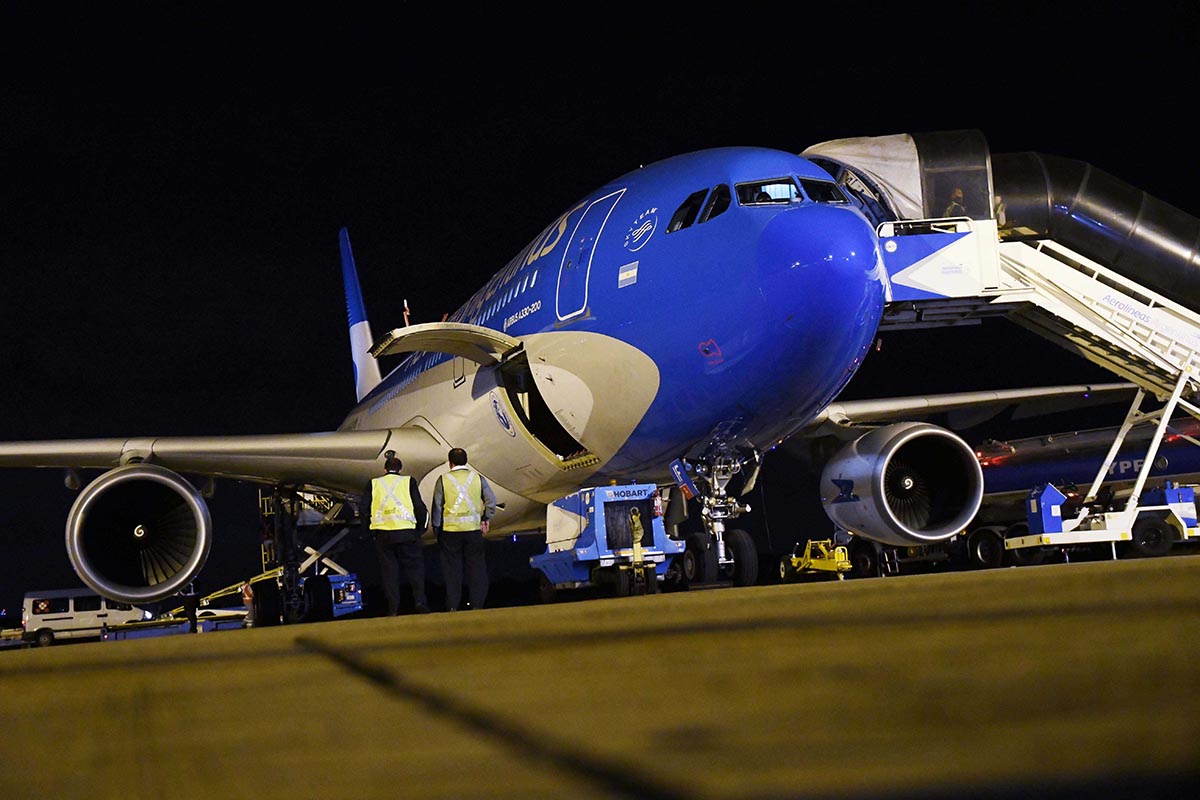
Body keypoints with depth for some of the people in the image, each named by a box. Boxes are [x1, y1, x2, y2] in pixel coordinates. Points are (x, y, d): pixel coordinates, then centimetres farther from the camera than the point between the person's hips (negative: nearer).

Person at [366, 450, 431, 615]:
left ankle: (393, 608, 5)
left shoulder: (374, 484, 9)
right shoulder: (408, 481, 3)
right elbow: (419, 507, -1)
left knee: (388, 570, 7)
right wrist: (421, 527, 9)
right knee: (415, 566, 6)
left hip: (382, 534, 2)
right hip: (406, 532, -2)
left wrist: (370, 531, 15)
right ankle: (420, 602, -6)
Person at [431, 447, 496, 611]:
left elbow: (437, 507, -2)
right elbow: (491, 500, -2)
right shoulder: (478, 478, 1)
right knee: (476, 567, 8)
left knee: (452, 569, 6)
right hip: (473, 529, 1)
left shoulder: (443, 480, -3)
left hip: (450, 530, -1)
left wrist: (436, 527, 7)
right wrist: (487, 519, 11)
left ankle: (452, 606, 5)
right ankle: (478, 604, 7)